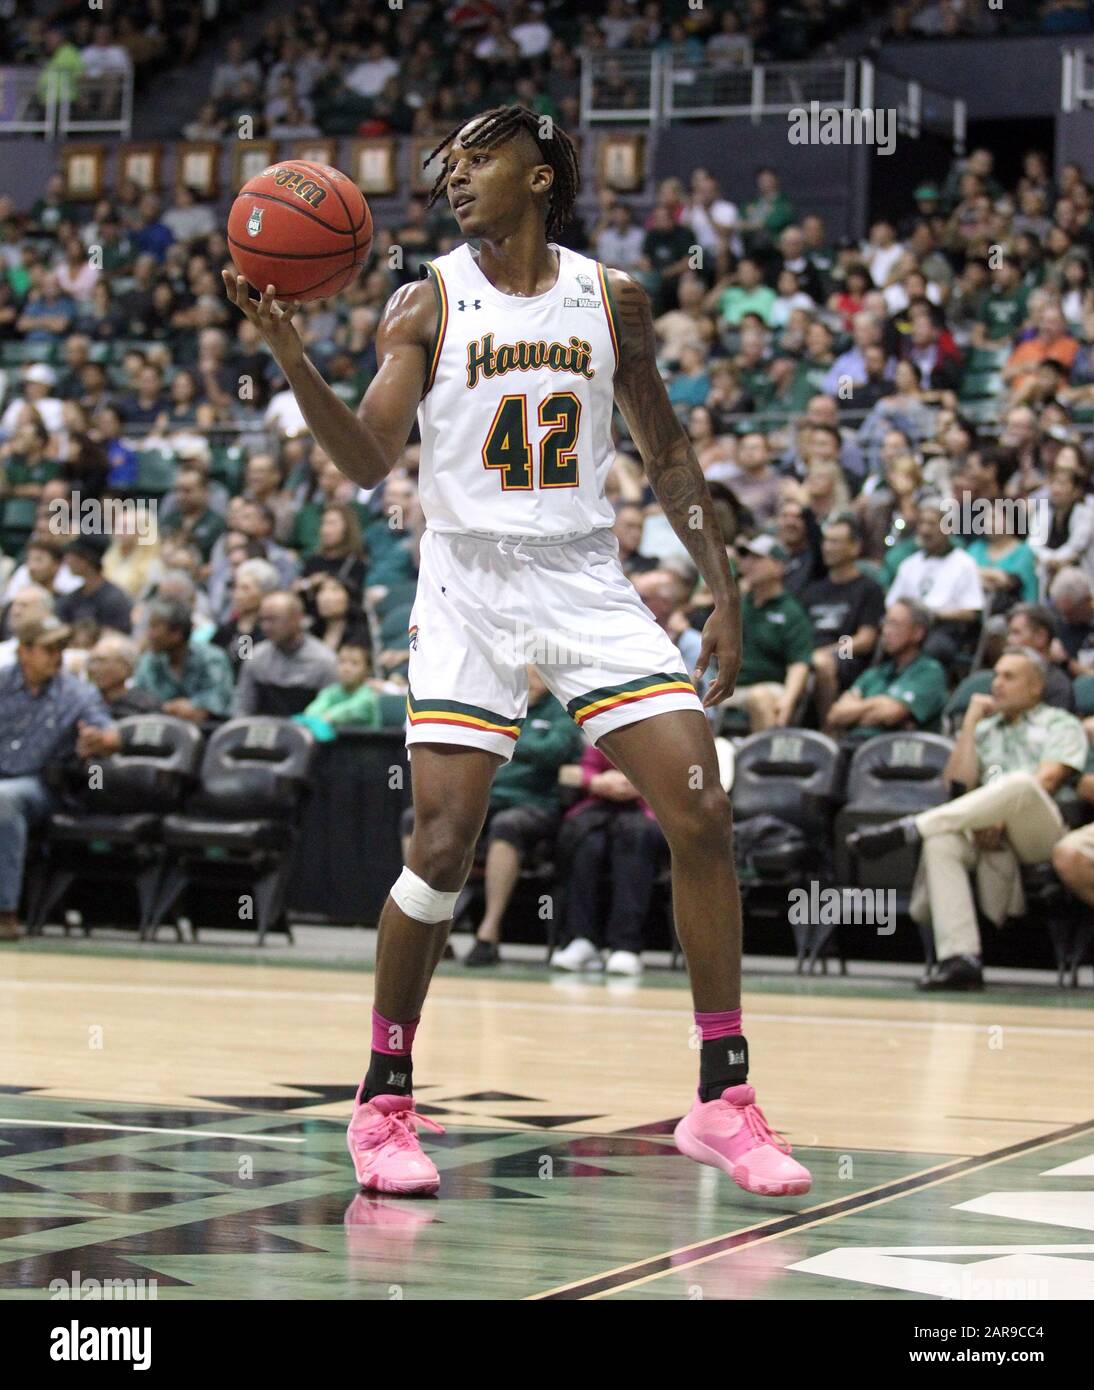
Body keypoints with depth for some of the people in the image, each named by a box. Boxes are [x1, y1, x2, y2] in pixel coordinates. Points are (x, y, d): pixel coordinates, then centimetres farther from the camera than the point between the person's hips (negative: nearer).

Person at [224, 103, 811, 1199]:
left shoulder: (611, 299, 6)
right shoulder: (426, 305, 0)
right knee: (442, 841, -11)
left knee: (700, 813, -8)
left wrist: (722, 594, 8)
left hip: (588, 581, 2)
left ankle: (721, 1100, 1)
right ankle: (385, 1102, 7)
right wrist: (288, 352, -23)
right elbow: (368, 461, -9)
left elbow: (667, 454, 14)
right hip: (469, 583, -2)